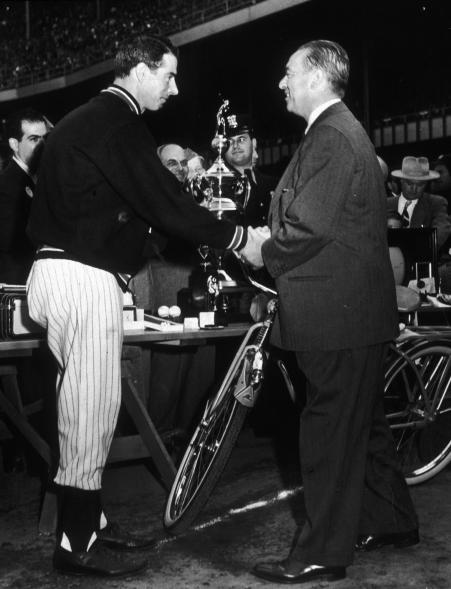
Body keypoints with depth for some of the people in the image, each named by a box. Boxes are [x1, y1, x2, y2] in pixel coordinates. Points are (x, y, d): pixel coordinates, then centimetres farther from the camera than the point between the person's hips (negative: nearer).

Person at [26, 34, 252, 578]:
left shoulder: (88, 119, 19)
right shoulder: (116, 121, -13)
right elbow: (161, 200, -18)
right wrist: (236, 238, -8)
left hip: (62, 269, 11)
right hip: (84, 278, -10)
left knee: (84, 402, 15)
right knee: (93, 403, -5)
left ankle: (86, 522, 26)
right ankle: (77, 544, 4)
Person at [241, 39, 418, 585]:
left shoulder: (332, 136, -17)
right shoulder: (340, 130, 17)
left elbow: (310, 227, -23)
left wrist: (264, 252, -8)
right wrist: (268, 233, 7)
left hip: (337, 312, -11)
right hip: (352, 309, 11)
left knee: (330, 429, -3)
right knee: (362, 421, 19)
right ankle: (390, 521, 34)